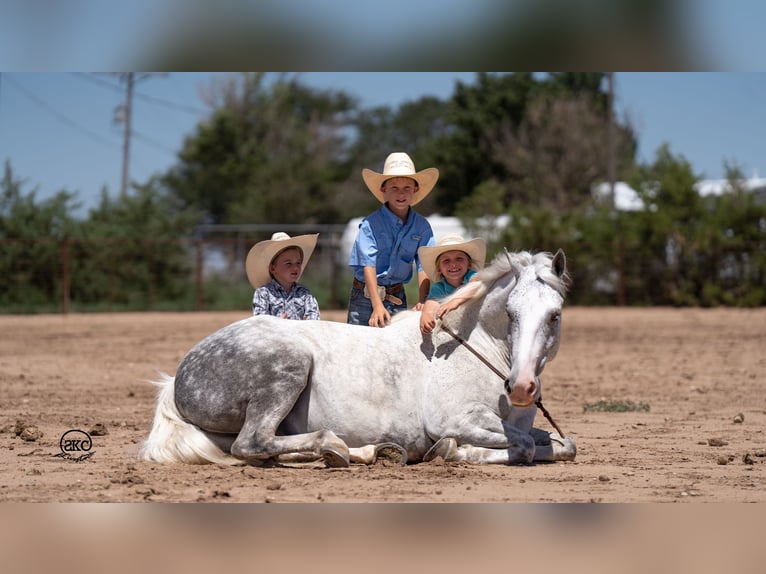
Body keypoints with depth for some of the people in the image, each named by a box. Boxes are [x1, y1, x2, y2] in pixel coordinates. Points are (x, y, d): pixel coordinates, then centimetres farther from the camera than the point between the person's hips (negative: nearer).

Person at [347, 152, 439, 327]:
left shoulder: (422, 226, 0)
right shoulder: (370, 225, -11)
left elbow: (423, 266, -4)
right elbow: (368, 266, -17)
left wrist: (422, 302, -18)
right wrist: (377, 305, -27)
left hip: (397, 298, 3)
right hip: (365, 296, -3)